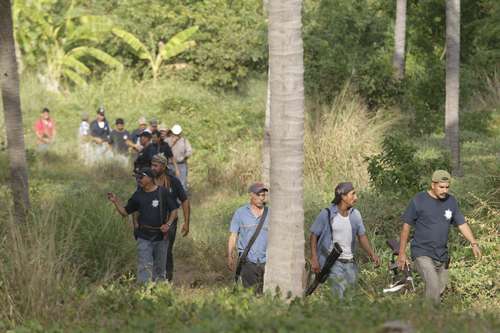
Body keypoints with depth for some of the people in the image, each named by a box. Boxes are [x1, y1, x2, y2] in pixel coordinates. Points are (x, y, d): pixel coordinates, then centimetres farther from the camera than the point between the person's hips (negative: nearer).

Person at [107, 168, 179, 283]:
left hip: (161, 236, -1)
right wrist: (116, 201, -5)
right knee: (144, 267, -10)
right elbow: (125, 212, 10)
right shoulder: (138, 195, 6)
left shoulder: (163, 193, -1)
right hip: (144, 237, 1)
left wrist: (168, 224, -13)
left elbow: (174, 210, 2)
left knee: (159, 268, 10)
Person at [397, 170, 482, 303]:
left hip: (442, 255, 5)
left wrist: (474, 244, -7)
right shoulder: (418, 201, -8)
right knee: (433, 287, -21)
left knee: (440, 288, 7)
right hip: (422, 254, -5)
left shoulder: (451, 201, 5)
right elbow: (406, 226, -2)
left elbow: (462, 224, 8)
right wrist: (402, 253, -2)